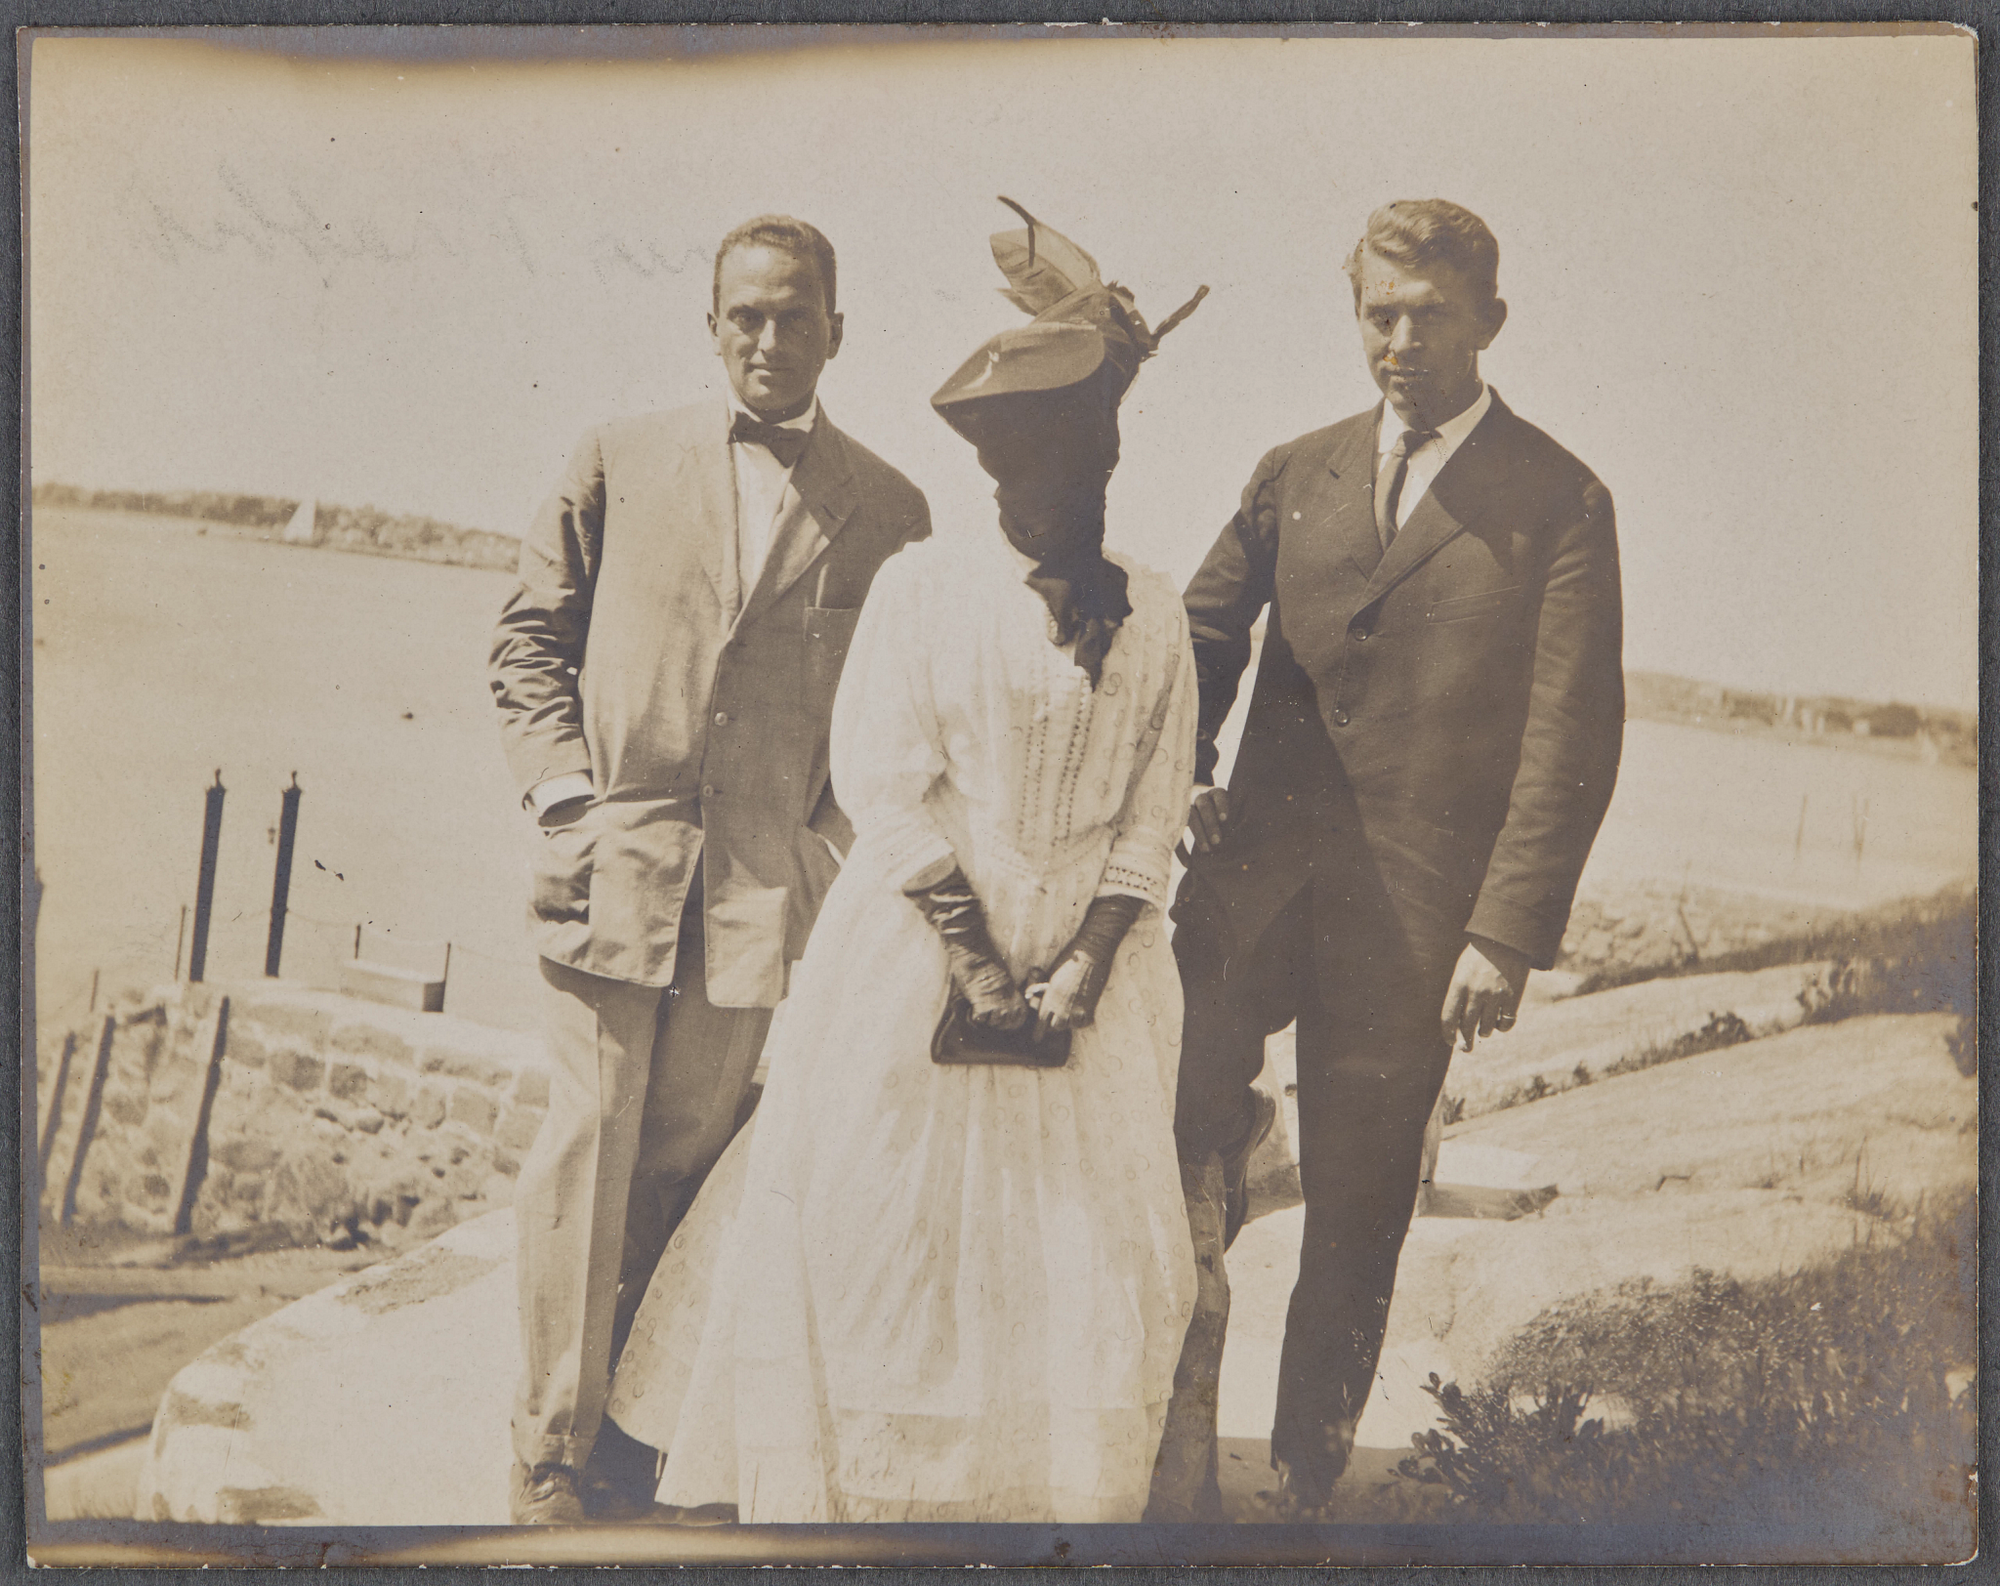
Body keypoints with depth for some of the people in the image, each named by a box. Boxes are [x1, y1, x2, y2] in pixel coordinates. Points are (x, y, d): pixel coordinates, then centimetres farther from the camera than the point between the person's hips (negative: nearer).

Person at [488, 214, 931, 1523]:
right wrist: (566, 797, -1)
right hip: (613, 862, 0)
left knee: (685, 1164, 6)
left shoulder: (890, 508, 7)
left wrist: (838, 842, 1)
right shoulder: (619, 461, 8)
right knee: (589, 1148, -2)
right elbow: (529, 639, 10)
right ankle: (552, 1451, 9)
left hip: (766, 883, 1)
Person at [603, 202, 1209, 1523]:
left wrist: (1088, 960, -10)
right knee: (877, 1223, 4)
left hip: (1090, 968, 2)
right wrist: (975, 959, -14)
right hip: (919, 953, -2)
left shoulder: (1155, 615, 5)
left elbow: (1157, 810, 3)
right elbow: (883, 781, -8)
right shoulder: (923, 586, -2)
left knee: (1086, 1243, 4)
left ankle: (1050, 1492, 20)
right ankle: (839, 1487, 20)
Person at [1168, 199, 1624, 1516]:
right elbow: (1203, 643, 18)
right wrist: (1179, 775, -2)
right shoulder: (1295, 477, 13)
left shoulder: (1560, 505, 0)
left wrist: (1510, 931, -11)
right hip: (1257, 873, 3)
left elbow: (1573, 739, -4)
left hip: (1409, 911, -3)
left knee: (1358, 1210, 6)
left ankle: (1309, 1477, 23)